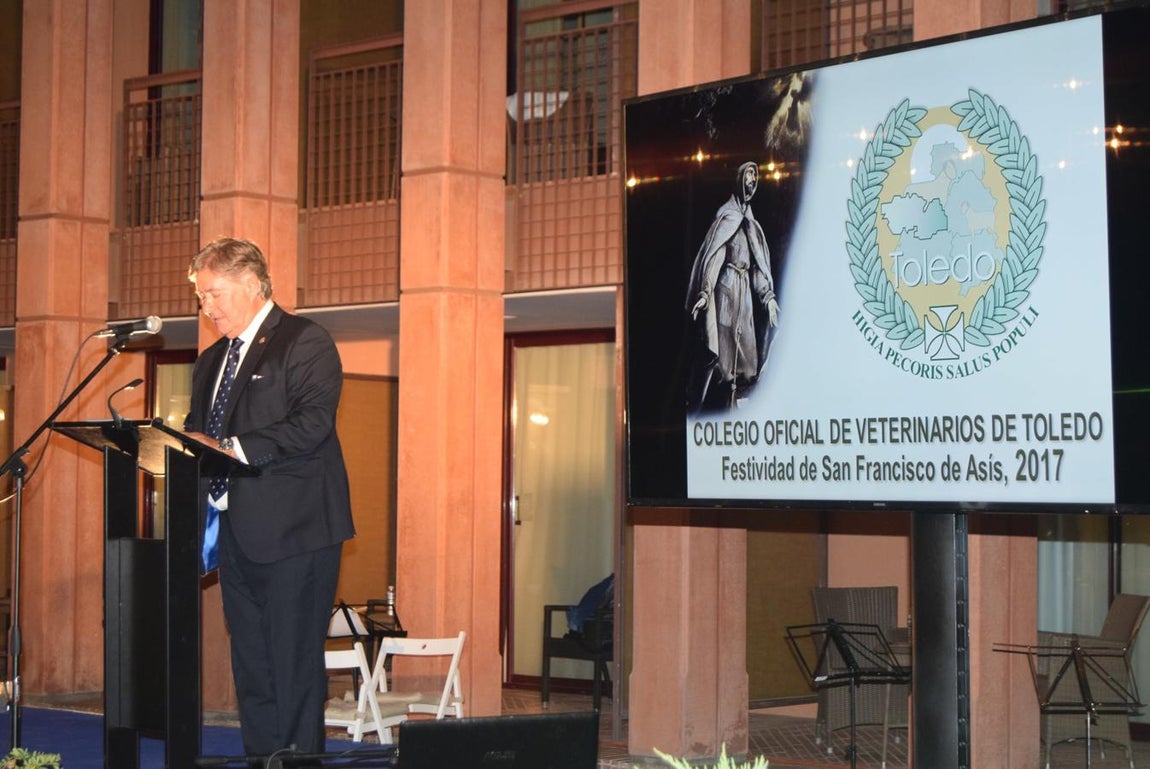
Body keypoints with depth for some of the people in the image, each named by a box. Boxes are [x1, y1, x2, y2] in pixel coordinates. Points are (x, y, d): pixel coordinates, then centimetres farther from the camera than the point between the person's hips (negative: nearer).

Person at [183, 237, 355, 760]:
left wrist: (232, 449, -23)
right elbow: (200, 433, 23)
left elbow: (312, 423, -18)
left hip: (292, 530, -8)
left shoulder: (305, 343, -5)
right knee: (250, 667, 10)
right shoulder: (211, 361, 21)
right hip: (236, 533, 8)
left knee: (295, 665, -6)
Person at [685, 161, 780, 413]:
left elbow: (759, 266, 17)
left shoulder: (751, 224, 20)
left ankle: (729, 408, 6)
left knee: (741, 353, 4)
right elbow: (713, 255, -13)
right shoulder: (727, 216, -2)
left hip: (745, 291, 8)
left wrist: (768, 296, 8)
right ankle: (695, 409, -13)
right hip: (726, 288, -8)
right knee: (717, 350, -13)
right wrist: (705, 291, -23)